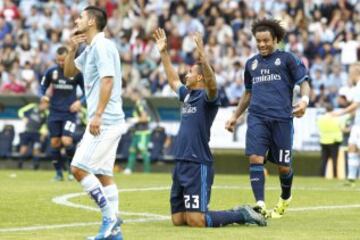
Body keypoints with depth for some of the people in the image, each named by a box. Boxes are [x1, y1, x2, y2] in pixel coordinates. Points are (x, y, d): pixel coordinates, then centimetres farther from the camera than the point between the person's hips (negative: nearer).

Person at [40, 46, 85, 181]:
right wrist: (44, 96, -5)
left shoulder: (76, 72, -5)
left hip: (70, 112, -3)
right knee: (55, 143, 1)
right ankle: (59, 172, 14)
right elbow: (43, 85, 15)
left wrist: (80, 102, -14)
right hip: (55, 113, 3)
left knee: (66, 141, -16)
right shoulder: (51, 72, 1)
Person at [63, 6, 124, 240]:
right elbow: (69, 72, 29)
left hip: (105, 121, -10)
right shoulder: (89, 49, 18)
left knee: (79, 168, -11)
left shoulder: (102, 46, -11)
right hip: (105, 121, 10)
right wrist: (71, 50, 11)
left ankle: (110, 215, -10)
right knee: (103, 174, 8)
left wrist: (97, 115, -25)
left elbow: (108, 80, -20)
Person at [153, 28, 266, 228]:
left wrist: (202, 55, -41)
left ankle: (241, 215, 4)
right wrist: (164, 52, 32)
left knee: (195, 220, -14)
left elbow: (212, 83, -30)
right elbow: (173, 80, 33)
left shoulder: (207, 97, -7)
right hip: (181, 164, 9)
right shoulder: (188, 95, 16)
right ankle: (237, 213, 19)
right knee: (178, 219, 9)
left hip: (198, 165, -9)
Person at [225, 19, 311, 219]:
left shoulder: (287, 59, 6)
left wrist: (305, 99, -20)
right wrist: (235, 116, 27)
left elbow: (304, 82, 1)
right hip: (257, 118, 3)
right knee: (255, 158, -17)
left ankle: (285, 198, 33)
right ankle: (260, 204, -23)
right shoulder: (251, 64, 19)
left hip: (282, 119, -3)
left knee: (283, 166, 3)